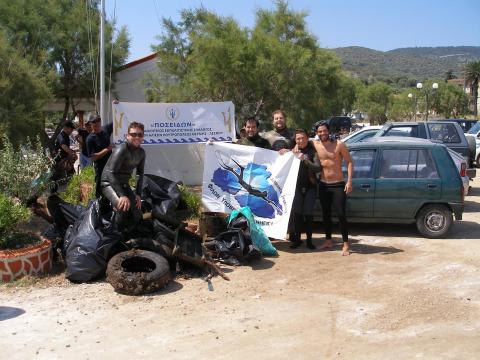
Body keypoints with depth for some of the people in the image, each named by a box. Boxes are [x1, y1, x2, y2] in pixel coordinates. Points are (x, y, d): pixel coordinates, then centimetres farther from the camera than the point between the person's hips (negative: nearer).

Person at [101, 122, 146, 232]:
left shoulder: (141, 152, 0)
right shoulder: (122, 150, -23)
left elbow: (140, 175, 10)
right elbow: (110, 173, -28)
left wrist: (138, 194, 0)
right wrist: (122, 195, -34)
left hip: (124, 184, 7)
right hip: (109, 183, -7)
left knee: (137, 216, 1)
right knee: (124, 208, -31)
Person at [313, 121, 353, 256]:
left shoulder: (339, 145, -6)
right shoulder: (315, 145, 1)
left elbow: (349, 162, -6)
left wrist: (349, 181, -14)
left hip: (338, 185, -4)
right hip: (323, 185, 4)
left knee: (341, 215, -7)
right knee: (326, 214, 12)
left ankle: (345, 244, 0)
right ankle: (328, 241, 25)